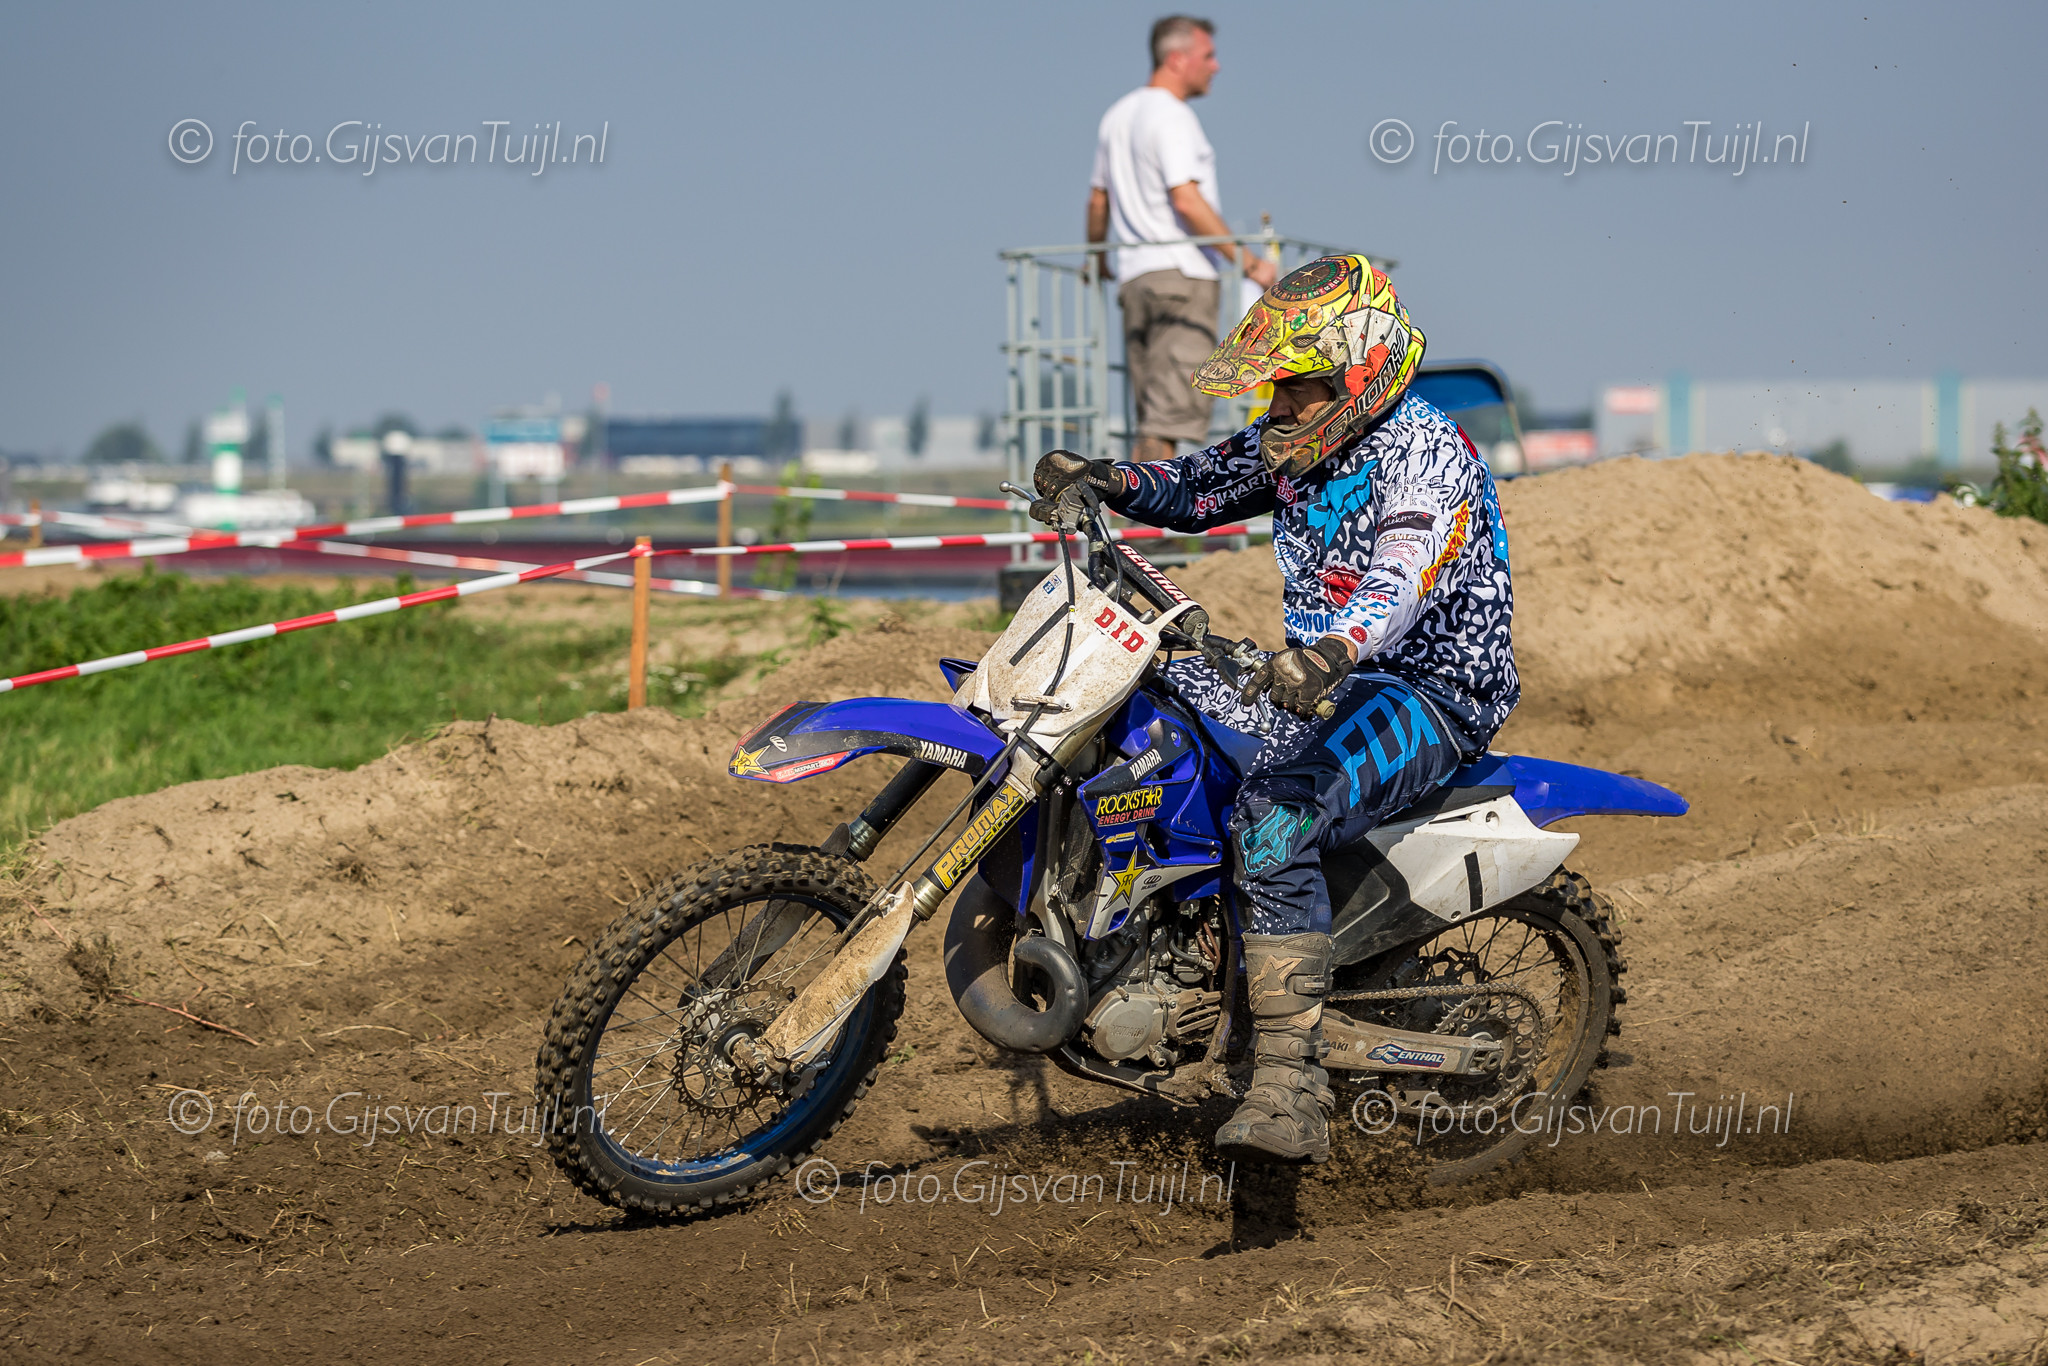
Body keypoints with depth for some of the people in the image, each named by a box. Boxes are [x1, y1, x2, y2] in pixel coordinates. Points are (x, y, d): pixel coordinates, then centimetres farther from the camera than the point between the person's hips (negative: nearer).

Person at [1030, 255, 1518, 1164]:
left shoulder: (1424, 450, -19)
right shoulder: (1296, 443, 9)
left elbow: (1407, 575, -36)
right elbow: (1200, 489, 22)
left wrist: (1333, 652, -56)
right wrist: (1102, 479, 1)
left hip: (1431, 691, -10)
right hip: (1324, 678, 10)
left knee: (1273, 820, -35)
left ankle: (1290, 1090, -39)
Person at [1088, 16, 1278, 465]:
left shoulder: (1116, 116, 18)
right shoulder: (1171, 116, -10)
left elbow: (1098, 199, 24)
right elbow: (1186, 201, -19)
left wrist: (1097, 263, 39)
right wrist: (1247, 261, -17)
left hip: (1133, 275, 9)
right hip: (1181, 275, -9)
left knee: (1150, 413, 10)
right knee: (1172, 408, -12)